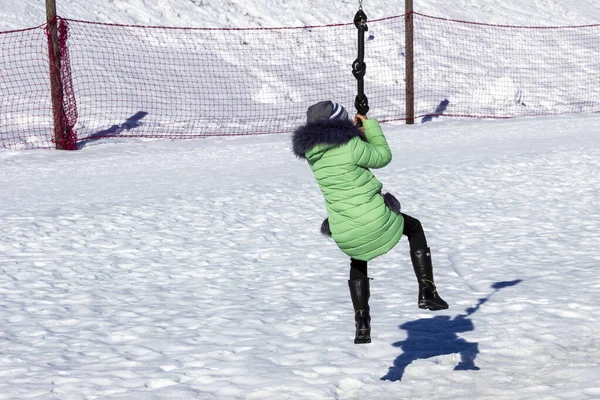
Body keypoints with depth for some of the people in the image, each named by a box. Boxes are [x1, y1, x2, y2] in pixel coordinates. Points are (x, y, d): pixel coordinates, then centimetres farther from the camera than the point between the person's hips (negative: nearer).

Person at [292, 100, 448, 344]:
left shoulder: (314, 156, 3)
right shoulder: (352, 145, -16)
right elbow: (383, 157, 1)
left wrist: (358, 131, 19)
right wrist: (371, 126, 8)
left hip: (344, 236, 5)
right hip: (375, 223, -5)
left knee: (358, 262, 36)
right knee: (414, 228, 25)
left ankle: (362, 324, 25)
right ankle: (427, 291, 16)